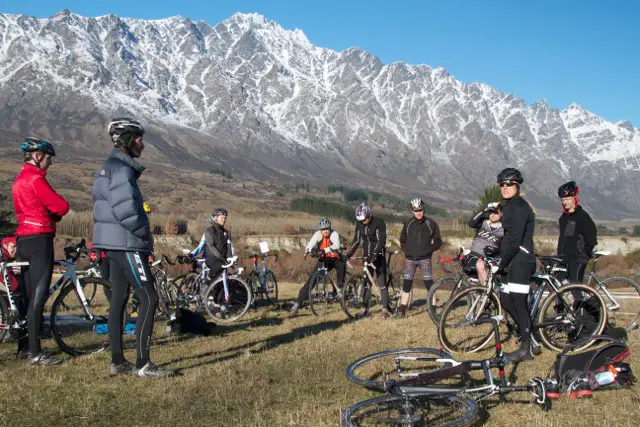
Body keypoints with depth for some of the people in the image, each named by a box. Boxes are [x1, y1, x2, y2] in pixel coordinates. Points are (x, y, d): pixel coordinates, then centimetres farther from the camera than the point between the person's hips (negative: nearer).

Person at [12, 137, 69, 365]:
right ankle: (35, 353, -7)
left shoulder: (20, 179, 19)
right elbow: (61, 206, -15)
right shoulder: (35, 178, -13)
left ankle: (25, 347, 20)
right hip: (39, 239, -10)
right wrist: (55, 215, 6)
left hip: (23, 239, 10)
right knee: (38, 295, -8)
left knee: (29, 295, 14)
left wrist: (51, 215, 3)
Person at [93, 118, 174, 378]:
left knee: (118, 300, 12)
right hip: (126, 244, -10)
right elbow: (125, 210, -26)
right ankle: (143, 364, -5)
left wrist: (142, 235, 15)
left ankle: (117, 362, 18)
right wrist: (144, 233, -11)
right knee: (148, 299, -8)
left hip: (115, 244, 10)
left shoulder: (111, 167, 18)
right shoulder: (121, 169, -15)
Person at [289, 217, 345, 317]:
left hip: (335, 259, -2)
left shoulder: (334, 234, -20)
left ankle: (340, 288, -13)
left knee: (341, 266, -37)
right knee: (311, 280, -12)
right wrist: (311, 250, -51)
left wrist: (325, 250, -57)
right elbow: (309, 246, -27)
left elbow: (336, 246, -40)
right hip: (323, 260, 2)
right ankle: (297, 304, -12)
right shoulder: (317, 234, -14)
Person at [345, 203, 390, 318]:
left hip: (378, 255, -5)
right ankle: (365, 307, 14)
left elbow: (382, 240, -22)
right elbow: (356, 241, 5)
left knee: (381, 282, -7)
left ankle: (385, 309, -4)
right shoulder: (359, 224, 1)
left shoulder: (379, 222, -16)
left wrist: (374, 254, -32)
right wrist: (349, 254, -7)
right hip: (366, 255, 5)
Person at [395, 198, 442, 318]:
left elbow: (438, 242, 2)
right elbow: (402, 240, 16)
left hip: (425, 258, -2)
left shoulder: (431, 223, -2)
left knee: (429, 284, -7)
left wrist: (428, 250, -10)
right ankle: (401, 310, 12)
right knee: (407, 284, 4)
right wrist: (406, 250, 2)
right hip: (410, 258, 2)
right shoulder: (408, 223, 4)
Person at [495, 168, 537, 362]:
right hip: (513, 261, 10)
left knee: (519, 302, -6)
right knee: (505, 299, 14)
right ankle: (527, 333, 27)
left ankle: (526, 349, 2)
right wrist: (502, 262, 16)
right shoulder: (509, 206, 18)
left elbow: (515, 240, -19)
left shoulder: (520, 207, -13)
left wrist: (502, 264, -15)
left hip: (521, 261, -10)